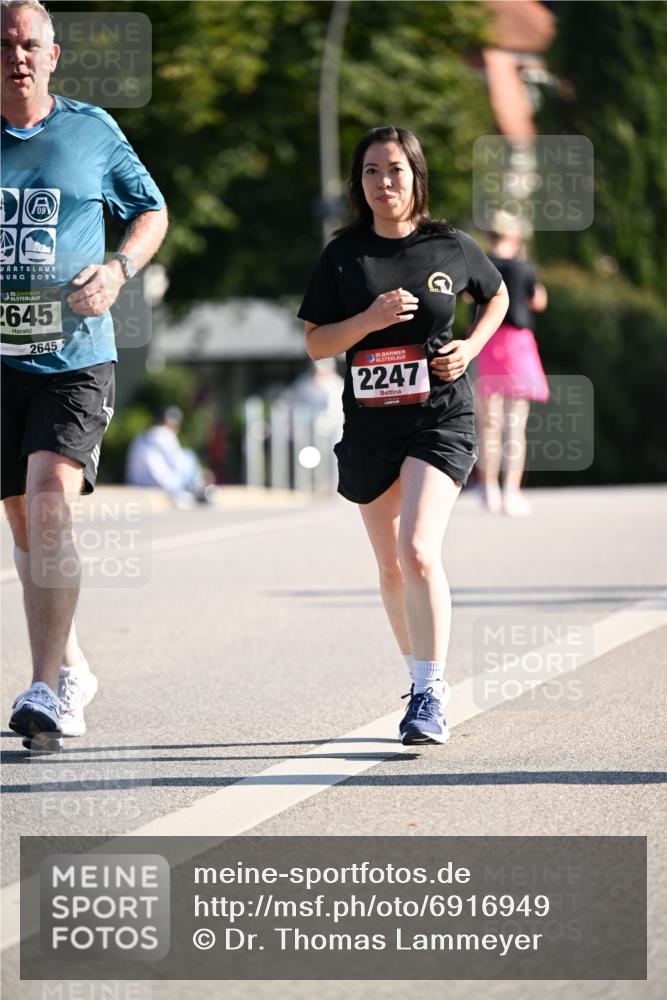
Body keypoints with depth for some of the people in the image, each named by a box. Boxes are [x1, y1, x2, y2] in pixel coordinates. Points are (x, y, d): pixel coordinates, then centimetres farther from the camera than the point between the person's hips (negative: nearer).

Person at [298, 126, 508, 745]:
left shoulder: (451, 247, -1)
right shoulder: (343, 256, 2)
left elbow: (497, 295, 19)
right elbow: (315, 344, 1)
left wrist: (471, 347, 1)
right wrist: (371, 319, -16)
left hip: (440, 418, -3)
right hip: (370, 424, 3)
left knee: (418, 551, -21)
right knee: (391, 567, 13)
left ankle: (431, 695, -17)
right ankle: (420, 677, 32)